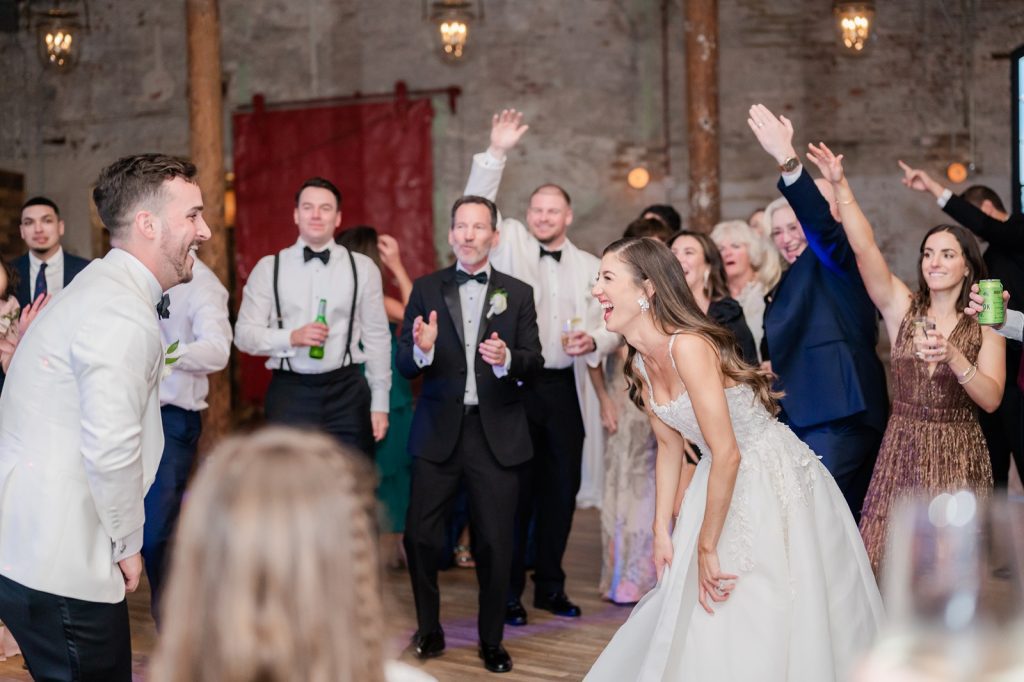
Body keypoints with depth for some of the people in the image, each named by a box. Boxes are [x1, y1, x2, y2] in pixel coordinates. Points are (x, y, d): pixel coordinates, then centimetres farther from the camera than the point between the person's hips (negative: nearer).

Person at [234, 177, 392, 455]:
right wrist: (292, 337, -15)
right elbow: (244, 334, 2)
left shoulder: (363, 268, 5)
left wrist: (380, 403, 5)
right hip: (289, 392, 0)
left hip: (347, 392, 0)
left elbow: (377, 338, 7)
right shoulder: (269, 268, 4)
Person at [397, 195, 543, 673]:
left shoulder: (518, 293, 5)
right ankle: (429, 630, 22)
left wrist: (506, 358, -23)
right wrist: (422, 349, -22)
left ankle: (491, 640, 23)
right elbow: (404, 366, 0)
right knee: (419, 536, 0)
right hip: (439, 431, 0)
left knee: (495, 543, 5)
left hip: (497, 433, 0)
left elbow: (535, 361, -2)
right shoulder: (426, 289, 5)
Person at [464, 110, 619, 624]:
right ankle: (507, 591, 9)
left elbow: (611, 326, 13)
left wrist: (593, 341, -9)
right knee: (515, 489, 0)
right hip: (514, 386, -3)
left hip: (565, 389, 3)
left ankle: (550, 586, 22)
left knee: (561, 488, 8)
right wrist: (496, 153, -17)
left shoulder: (590, 267, 12)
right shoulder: (511, 244, 6)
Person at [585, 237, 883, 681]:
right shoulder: (640, 364, -1)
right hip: (724, 482, 8)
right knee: (703, 624, 13)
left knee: (761, 624, 1)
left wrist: (707, 547, -21)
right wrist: (662, 532, 6)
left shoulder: (688, 346, -27)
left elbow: (727, 454, -28)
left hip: (776, 481, -8)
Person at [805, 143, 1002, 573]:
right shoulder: (903, 308, 3)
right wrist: (840, 186, -21)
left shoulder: (985, 326, 2)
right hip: (902, 449, 1)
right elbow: (865, 249, -11)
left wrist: (953, 357, -22)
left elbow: (991, 399, -8)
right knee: (891, 560, -2)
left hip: (958, 456, -1)